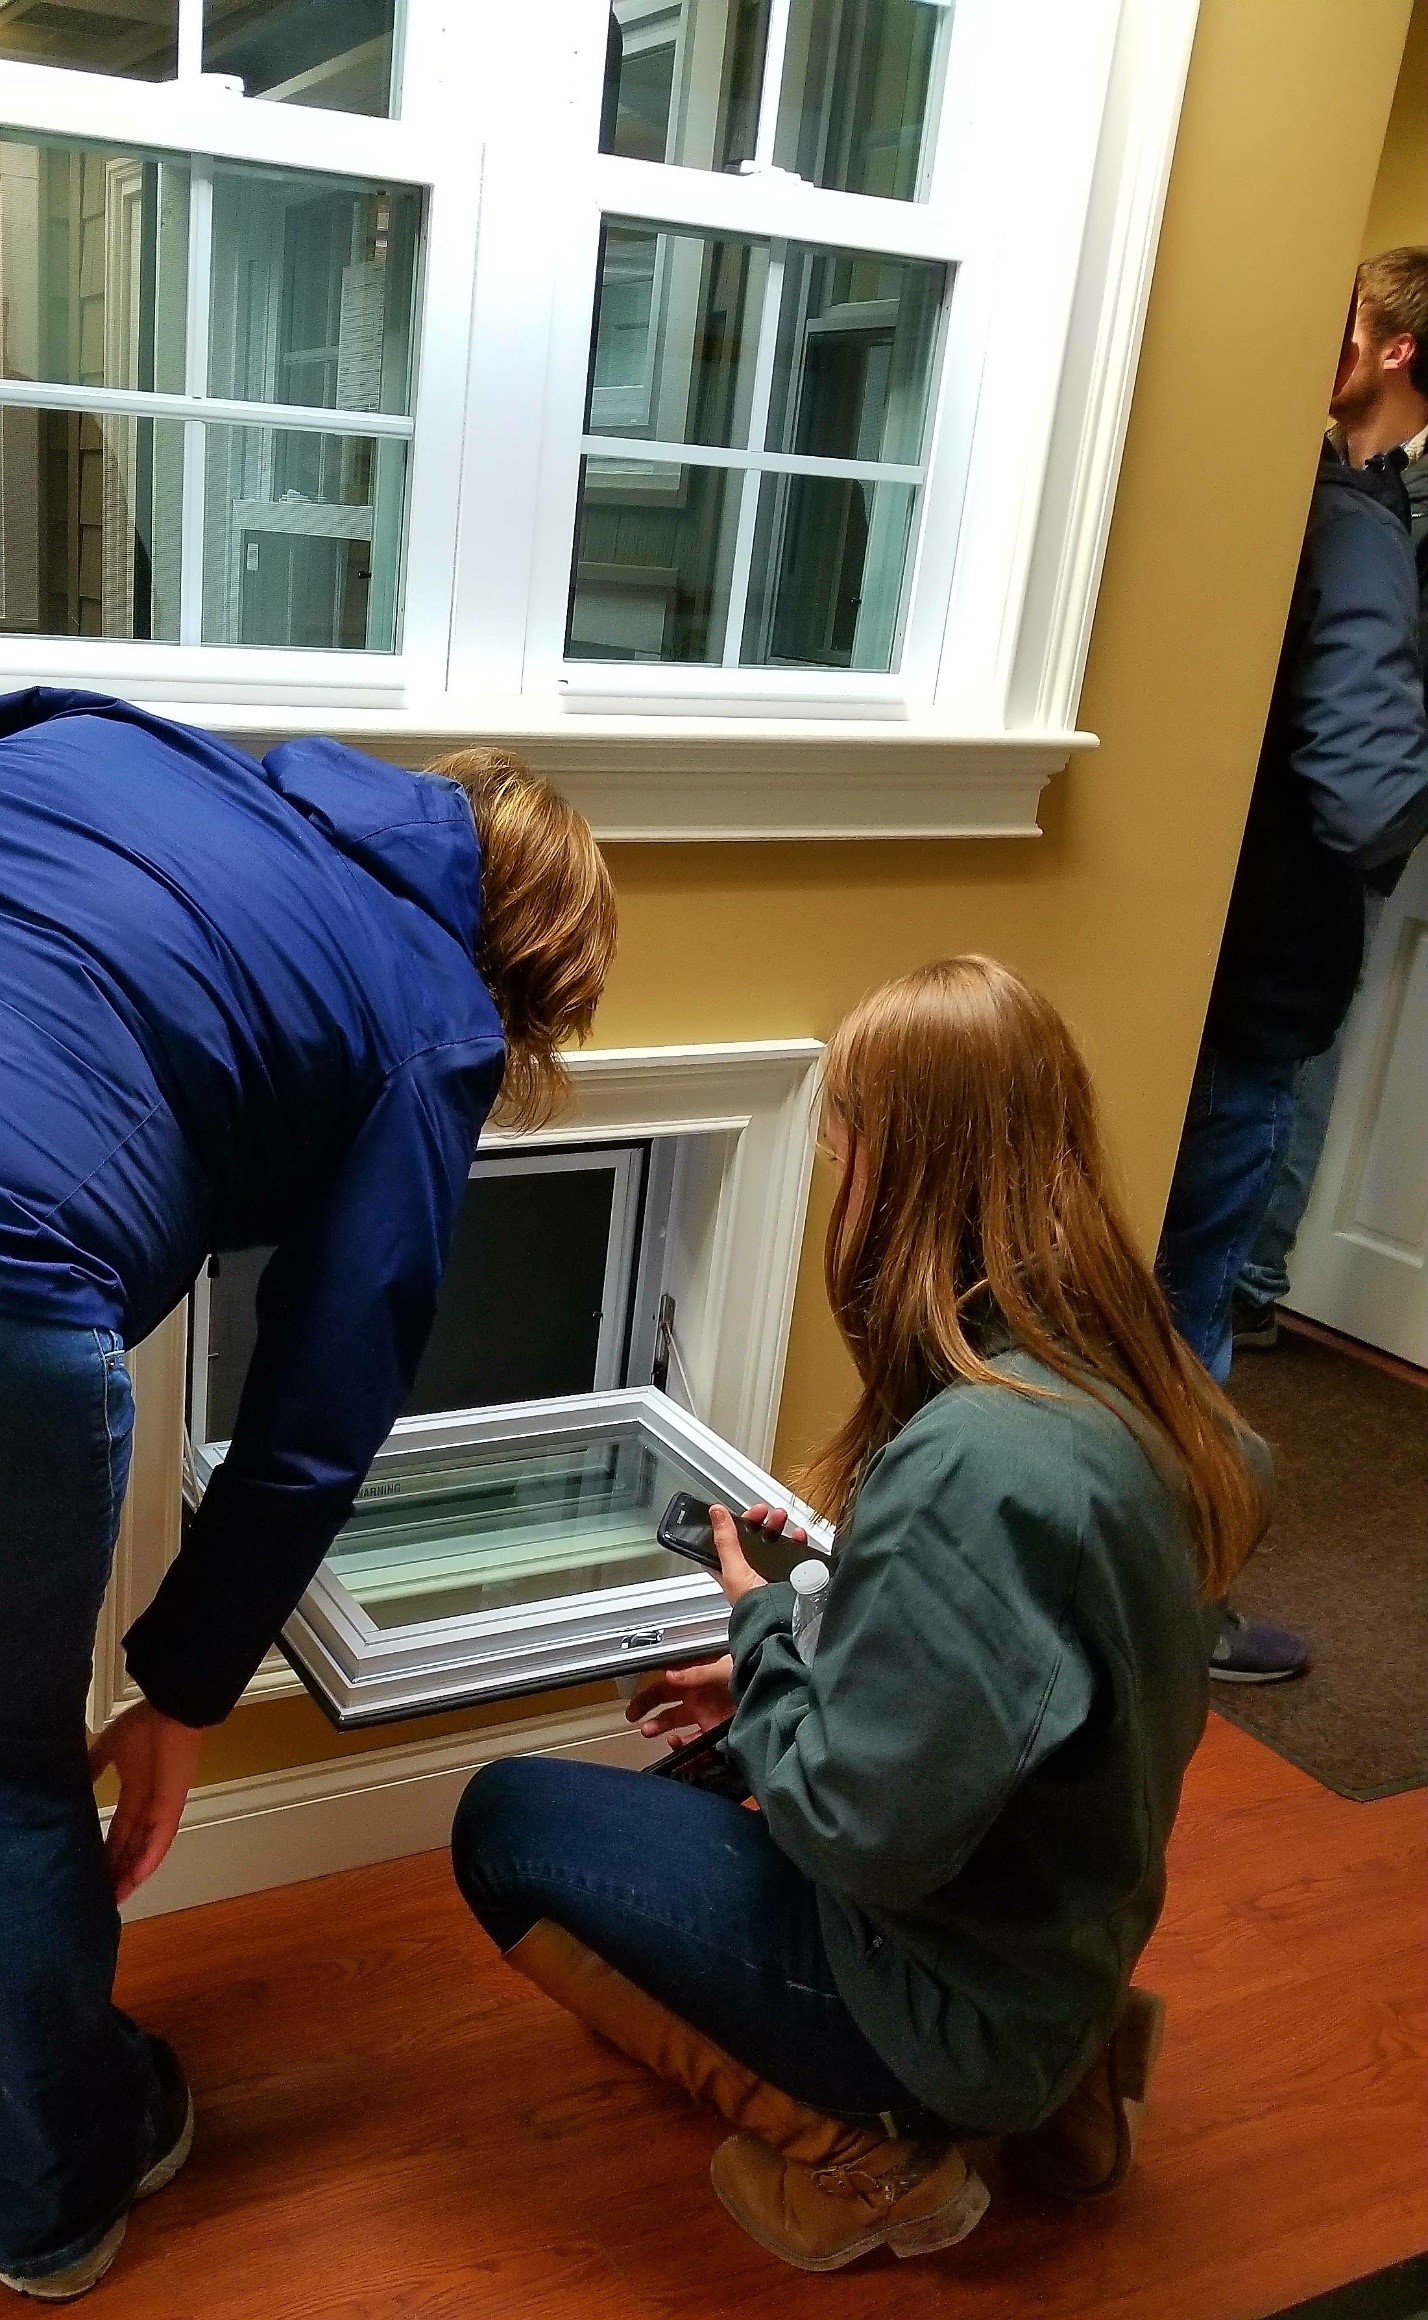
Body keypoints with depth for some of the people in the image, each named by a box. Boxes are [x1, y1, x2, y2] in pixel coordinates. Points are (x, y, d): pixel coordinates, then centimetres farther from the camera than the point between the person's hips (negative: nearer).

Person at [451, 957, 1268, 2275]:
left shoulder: (975, 1461, -34)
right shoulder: (1119, 1380, -5)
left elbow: (863, 1833, -26)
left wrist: (761, 1623, -11)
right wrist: (779, 1670, 7)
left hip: (949, 1992, -8)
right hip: (1054, 1938, 8)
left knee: (508, 1824, 3)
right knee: (691, 1803, 30)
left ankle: (850, 2151, 3)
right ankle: (1045, 2085, 17)